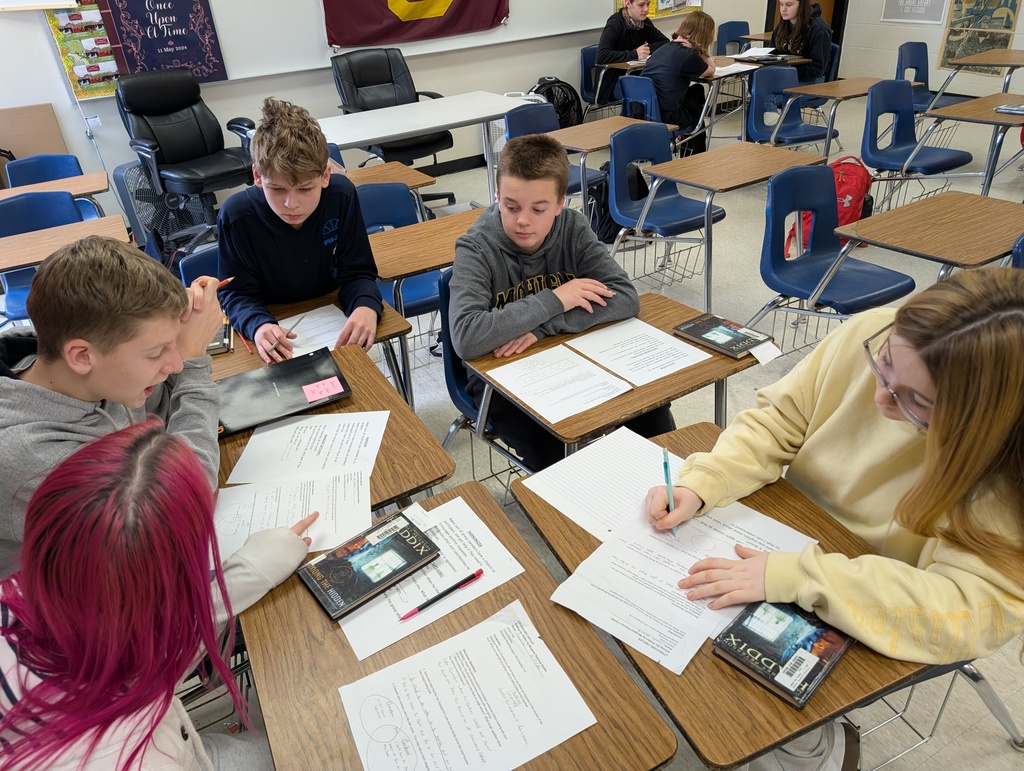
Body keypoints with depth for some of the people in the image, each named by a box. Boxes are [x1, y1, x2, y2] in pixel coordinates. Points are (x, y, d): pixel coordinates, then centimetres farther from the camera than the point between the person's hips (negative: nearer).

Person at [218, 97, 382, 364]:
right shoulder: (236, 216, -19)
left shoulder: (342, 196, -15)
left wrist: (366, 307, -34)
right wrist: (258, 325, -35)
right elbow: (237, 293, -11)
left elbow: (357, 273, -10)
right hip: (272, 325, -2)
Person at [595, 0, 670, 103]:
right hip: (612, 83, -6)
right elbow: (601, 56, -30)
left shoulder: (644, 22, 3)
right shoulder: (615, 23, -16)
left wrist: (647, 49, -13)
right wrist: (634, 54, -26)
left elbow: (665, 42, 6)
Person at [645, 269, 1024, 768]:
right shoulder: (870, 335, -20)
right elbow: (777, 420, -10)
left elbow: (975, 607, -34)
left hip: (880, 627, -3)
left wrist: (793, 577, -40)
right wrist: (698, 485, -25)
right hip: (794, 536, 4)